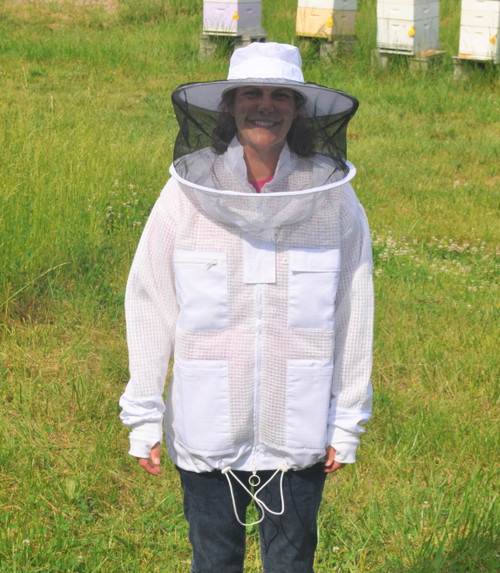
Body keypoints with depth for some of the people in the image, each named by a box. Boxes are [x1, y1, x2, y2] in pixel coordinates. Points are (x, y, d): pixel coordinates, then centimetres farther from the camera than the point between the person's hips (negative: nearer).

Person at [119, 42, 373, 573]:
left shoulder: (333, 196, -6)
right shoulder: (187, 193, -7)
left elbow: (353, 314, 2)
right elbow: (148, 307, -2)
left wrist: (347, 422, 5)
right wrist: (142, 419, 0)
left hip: (298, 429, 0)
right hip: (205, 427, 0)